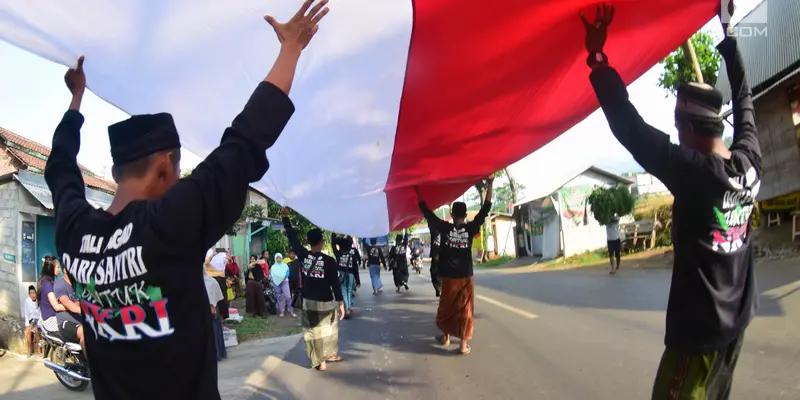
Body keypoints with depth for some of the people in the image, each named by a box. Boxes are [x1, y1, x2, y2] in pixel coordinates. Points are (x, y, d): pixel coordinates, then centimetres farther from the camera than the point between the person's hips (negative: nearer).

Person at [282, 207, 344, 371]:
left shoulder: (303, 255, -9)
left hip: (308, 301, 2)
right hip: (326, 302, -1)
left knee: (313, 331, 9)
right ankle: (331, 354, 32)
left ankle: (319, 361, 13)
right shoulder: (329, 261, -15)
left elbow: (292, 238, 2)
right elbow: (335, 283, -13)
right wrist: (341, 303, -5)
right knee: (328, 329, 18)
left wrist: (286, 217, 9)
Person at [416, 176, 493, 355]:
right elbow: (485, 209, -4)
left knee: (446, 307, 16)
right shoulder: (470, 228, -7)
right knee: (465, 310, 3)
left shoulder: (445, 228, -8)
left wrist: (418, 191, 3)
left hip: (449, 277, 1)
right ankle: (464, 344, 4)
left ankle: (445, 336, 29)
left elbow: (427, 212, -4)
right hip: (466, 277, -1)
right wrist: (489, 185, -2)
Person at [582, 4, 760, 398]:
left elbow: (632, 129, -26)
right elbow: (744, 102, 14)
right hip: (736, 320, 8)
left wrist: (597, 57, -20)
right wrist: (729, 40, 26)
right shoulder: (750, 162, -1)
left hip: (699, 328, -8)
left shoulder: (693, 171, -22)